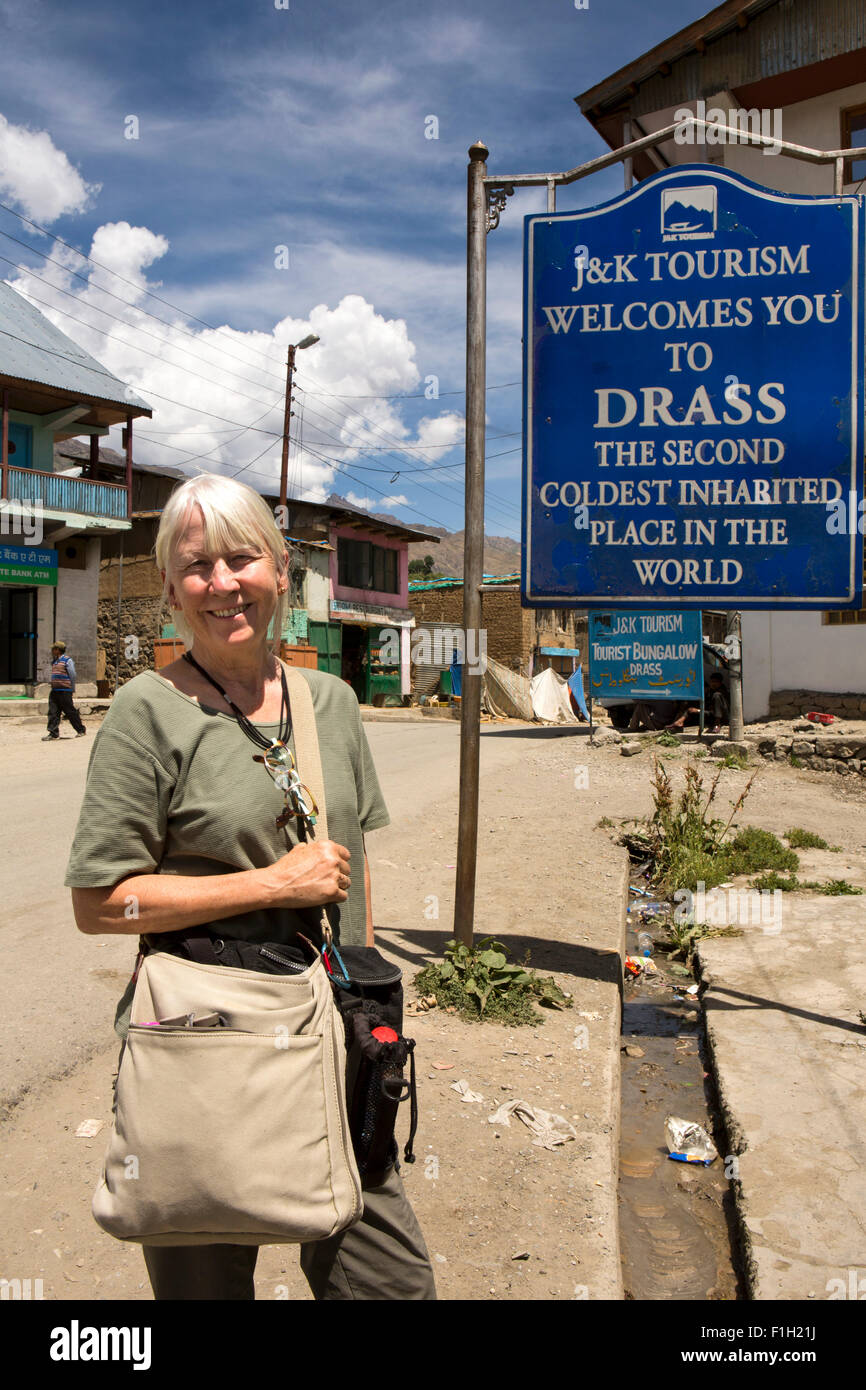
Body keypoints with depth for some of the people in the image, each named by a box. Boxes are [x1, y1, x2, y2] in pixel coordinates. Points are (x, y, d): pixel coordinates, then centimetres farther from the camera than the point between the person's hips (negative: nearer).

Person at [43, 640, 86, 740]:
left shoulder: (67, 660, -7)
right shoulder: (54, 661, 17)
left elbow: (73, 676, -7)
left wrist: (72, 690, -7)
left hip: (64, 691, -7)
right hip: (54, 691, 7)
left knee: (70, 712, -1)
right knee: (53, 712, 0)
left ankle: (81, 730, 11)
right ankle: (53, 732, 2)